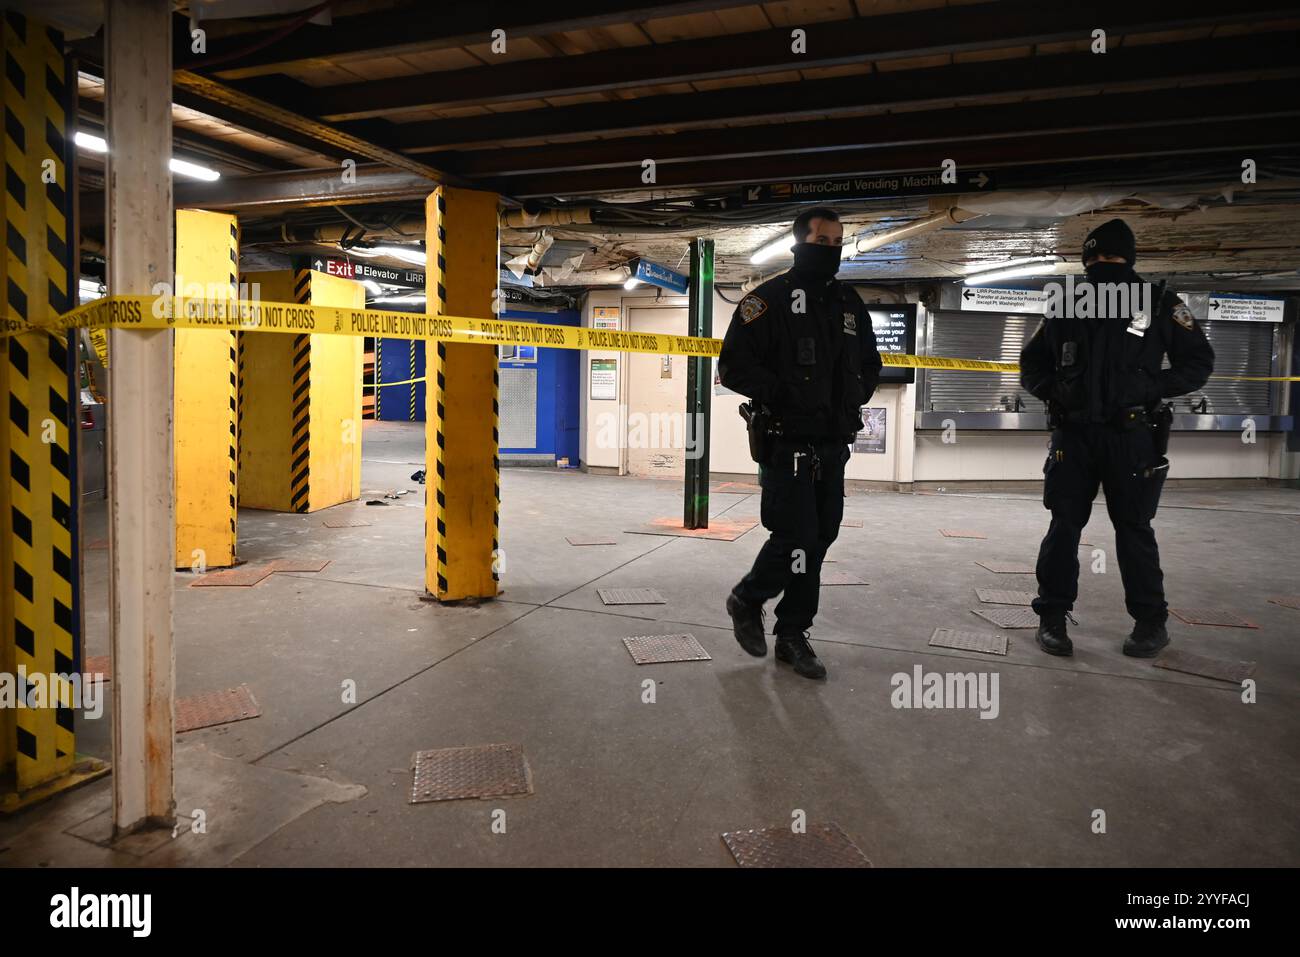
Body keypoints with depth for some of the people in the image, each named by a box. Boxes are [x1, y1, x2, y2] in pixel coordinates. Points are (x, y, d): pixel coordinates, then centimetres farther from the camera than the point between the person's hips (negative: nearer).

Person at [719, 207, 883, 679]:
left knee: (819, 539, 8)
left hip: (833, 446, 7)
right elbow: (733, 365, -10)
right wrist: (782, 393, -16)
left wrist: (854, 397, 8)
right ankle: (746, 600, 17)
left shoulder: (850, 304, 14)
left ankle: (792, 635, 21)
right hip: (787, 445, -6)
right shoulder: (770, 299, -5)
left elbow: (870, 366, 25)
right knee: (797, 539, -11)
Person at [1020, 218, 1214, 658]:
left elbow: (1199, 361, 4)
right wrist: (1051, 389, -2)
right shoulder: (1065, 309, 9)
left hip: (1132, 436, -2)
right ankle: (1052, 617, 9)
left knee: (1133, 529, 3)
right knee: (1064, 526, 2)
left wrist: (1153, 387, -12)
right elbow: (1030, 362, 18)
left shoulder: (1160, 306, 3)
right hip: (1074, 435, 2)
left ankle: (1151, 621, 16)